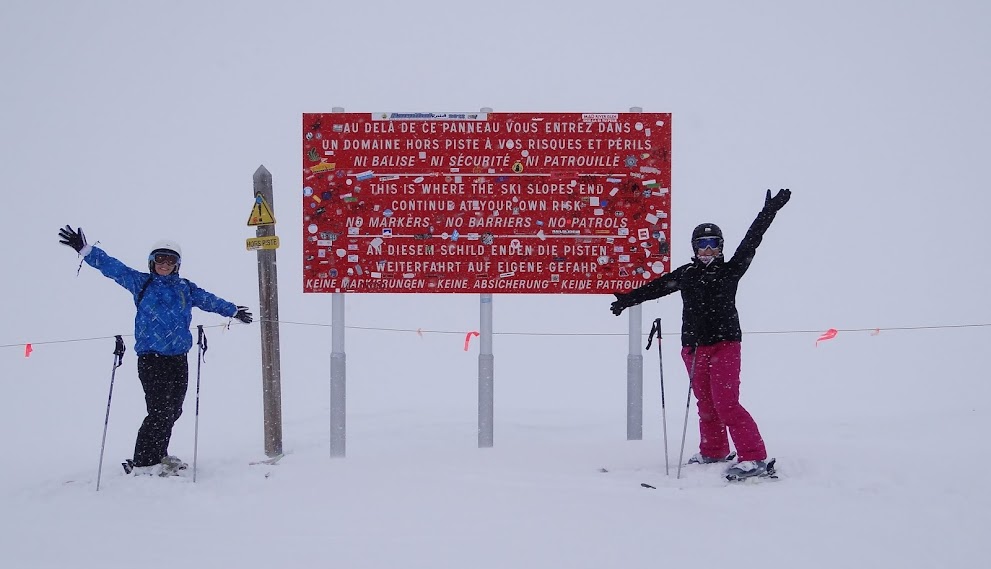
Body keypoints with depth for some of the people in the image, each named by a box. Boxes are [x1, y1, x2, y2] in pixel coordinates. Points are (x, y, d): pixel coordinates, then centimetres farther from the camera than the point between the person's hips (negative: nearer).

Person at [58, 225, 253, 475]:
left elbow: (209, 300, 31)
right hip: (151, 358, -5)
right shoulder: (141, 283, 4)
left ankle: (158, 455, 23)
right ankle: (141, 463, -3)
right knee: (160, 411, -11)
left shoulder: (185, 288, 15)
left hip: (178, 359, 5)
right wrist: (86, 251, -10)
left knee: (173, 411, 7)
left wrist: (232, 310, 44)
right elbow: (112, 267, -1)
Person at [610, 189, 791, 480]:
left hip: (724, 346, -4)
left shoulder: (730, 270, 2)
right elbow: (656, 287, 21)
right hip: (694, 347, 5)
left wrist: (768, 212, -4)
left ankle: (754, 458, -14)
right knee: (705, 403, 12)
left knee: (726, 403, -14)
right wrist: (627, 299, 26)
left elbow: (750, 242, -1)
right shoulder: (685, 274, 10)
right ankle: (713, 452, 27)